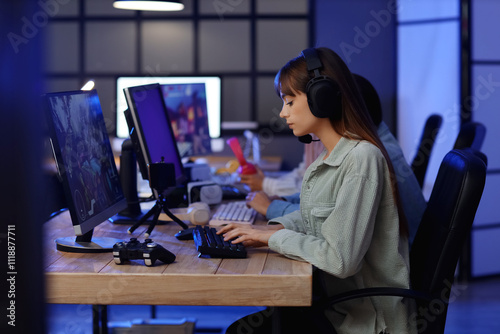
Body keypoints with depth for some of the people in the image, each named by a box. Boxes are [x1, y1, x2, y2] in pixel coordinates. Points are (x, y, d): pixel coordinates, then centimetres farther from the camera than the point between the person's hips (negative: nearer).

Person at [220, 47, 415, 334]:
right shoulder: (330, 156, 8)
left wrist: (273, 237, -16)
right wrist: (275, 228, 2)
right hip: (334, 302, 8)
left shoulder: (362, 158, -22)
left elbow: (340, 259, -27)